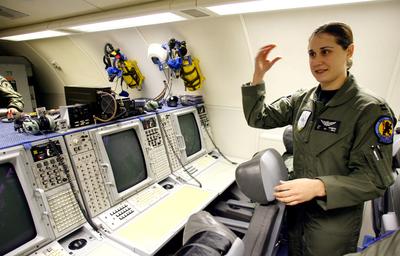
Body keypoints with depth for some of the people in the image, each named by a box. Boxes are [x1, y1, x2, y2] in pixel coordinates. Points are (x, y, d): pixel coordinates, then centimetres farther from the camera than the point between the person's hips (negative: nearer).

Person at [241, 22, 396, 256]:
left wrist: (319, 187, -35)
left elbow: (375, 179, -19)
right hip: (297, 208, 5)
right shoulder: (302, 100, -2)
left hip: (334, 221, -4)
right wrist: (258, 76, -14)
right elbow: (258, 118, -2)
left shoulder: (370, 109, -17)